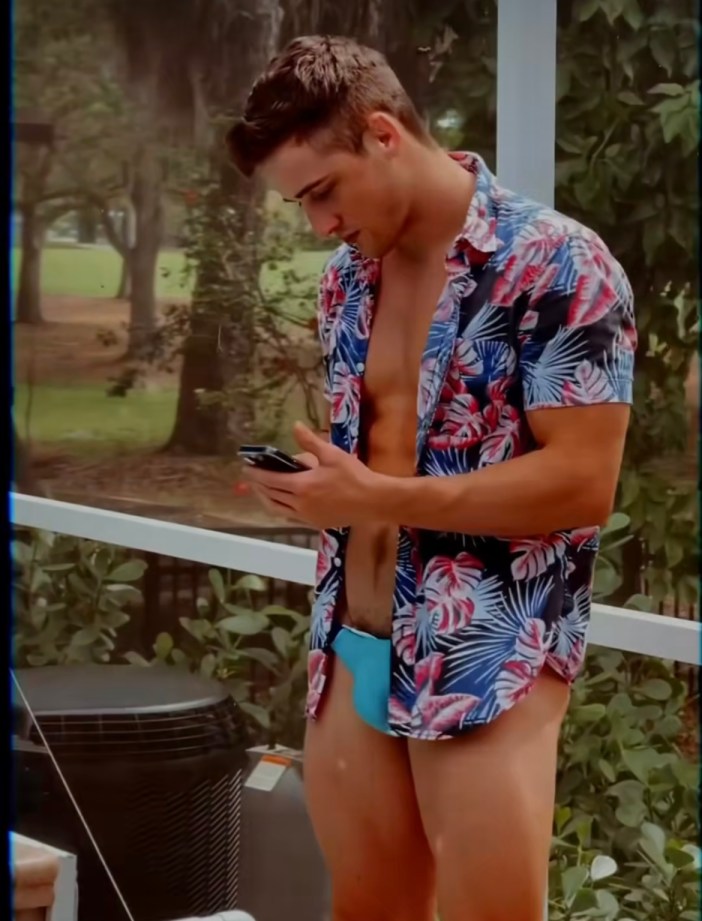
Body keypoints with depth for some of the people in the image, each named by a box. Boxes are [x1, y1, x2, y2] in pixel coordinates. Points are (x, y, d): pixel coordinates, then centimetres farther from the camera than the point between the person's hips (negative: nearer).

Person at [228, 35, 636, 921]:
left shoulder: (554, 263, -11)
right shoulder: (346, 278, 11)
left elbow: (581, 481, -18)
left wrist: (377, 498, -19)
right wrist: (314, 480, 4)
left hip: (489, 663, -7)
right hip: (348, 650, 7)